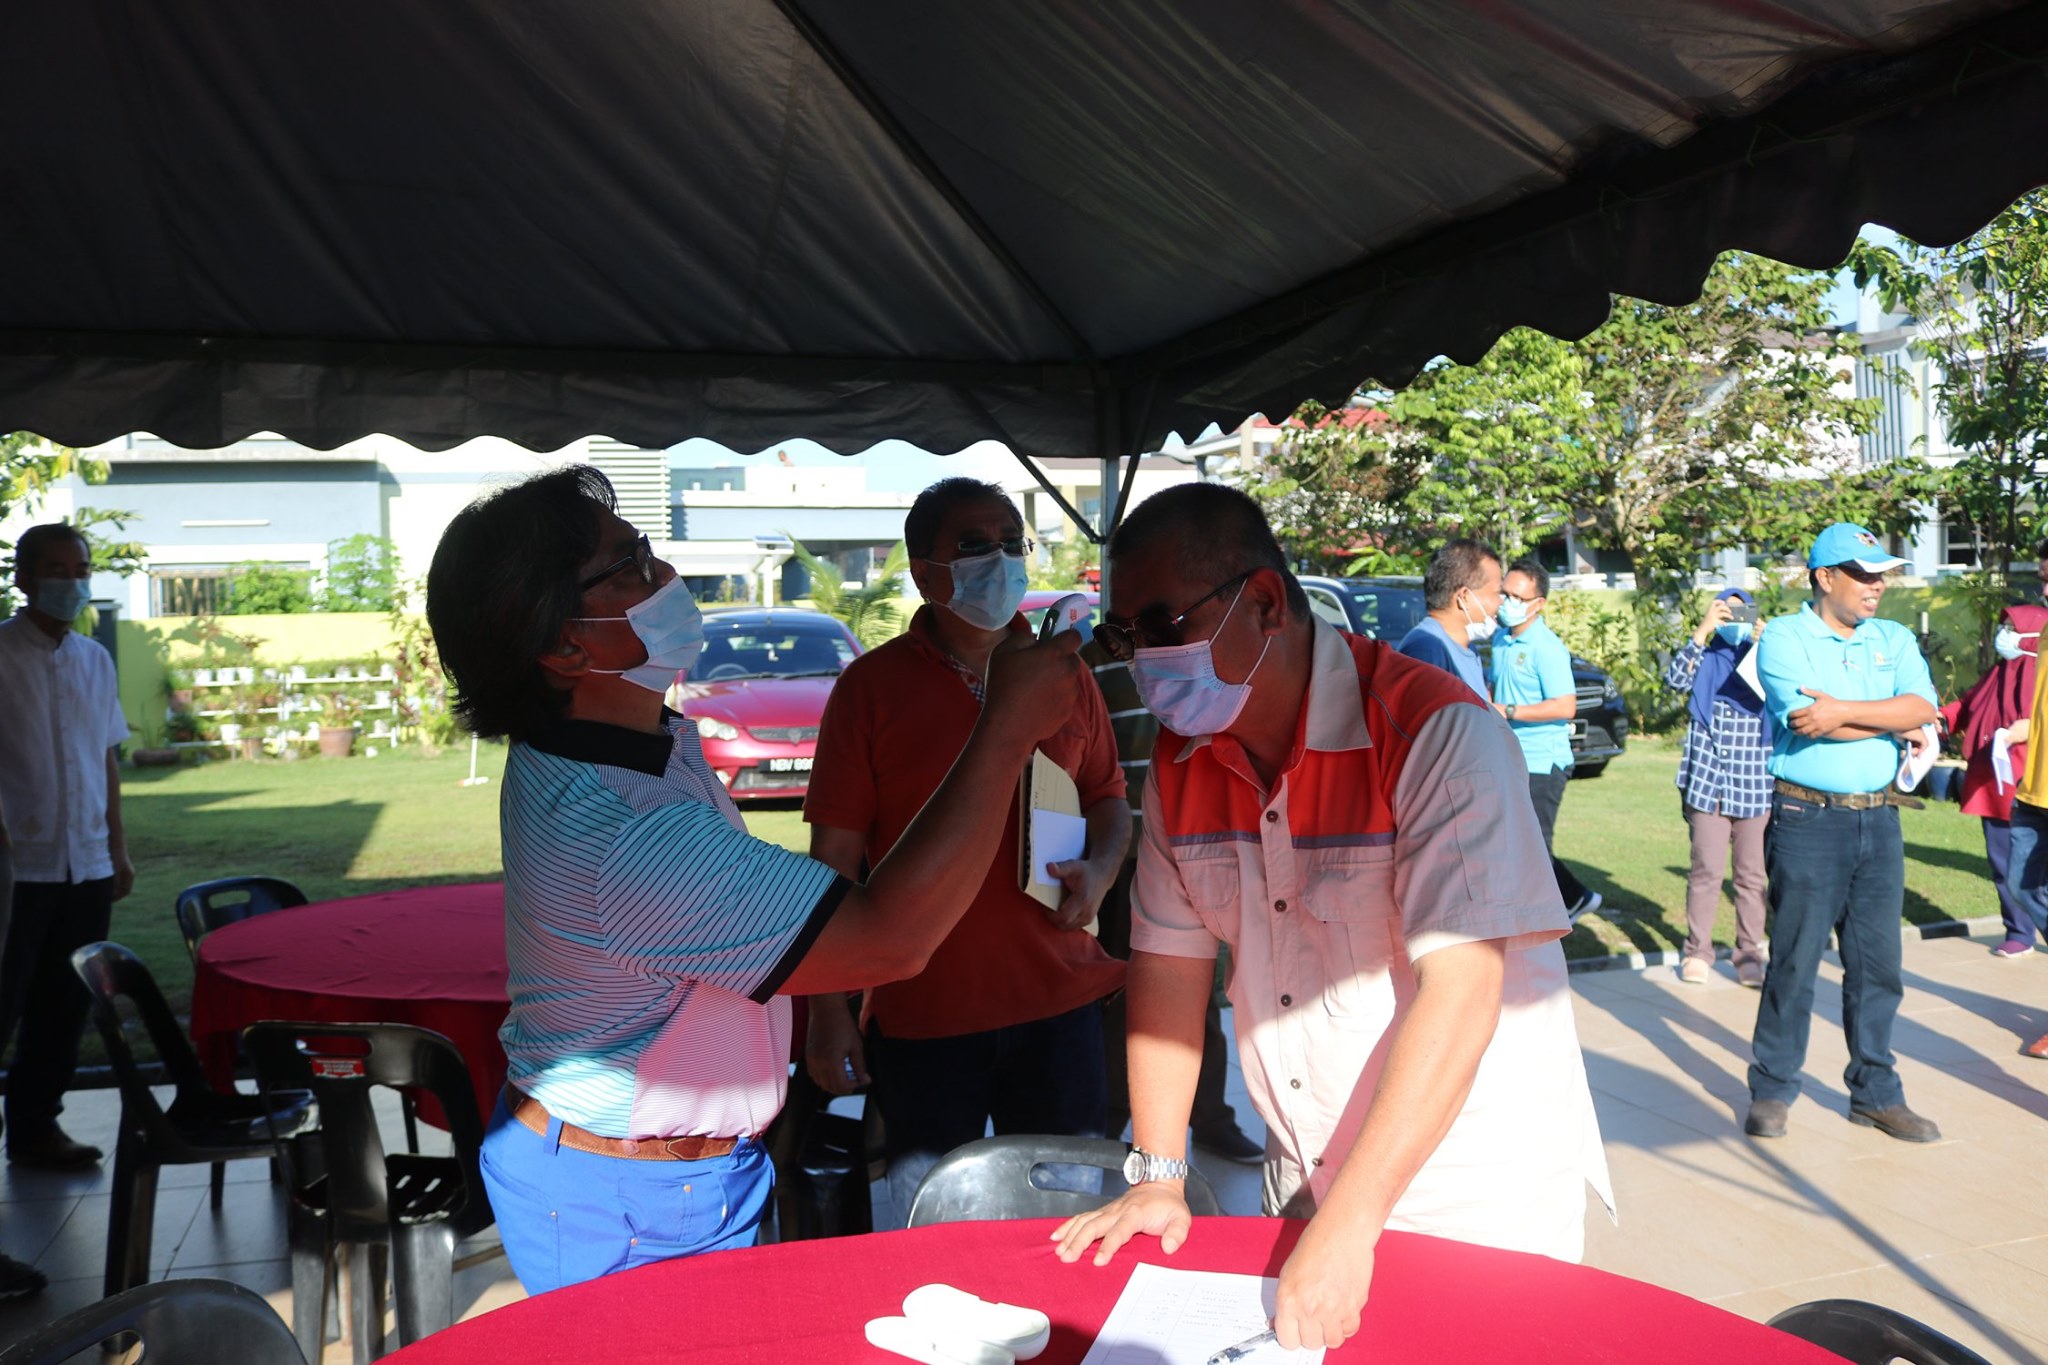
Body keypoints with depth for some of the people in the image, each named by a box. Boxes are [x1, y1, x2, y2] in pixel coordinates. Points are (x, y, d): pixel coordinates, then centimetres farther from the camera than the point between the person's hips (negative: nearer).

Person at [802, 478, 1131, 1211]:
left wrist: (1099, 868, -5)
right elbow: (835, 857, -4)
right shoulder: (872, 685, -4)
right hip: (920, 1012, -2)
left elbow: (1109, 797, 17)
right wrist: (828, 1009, -8)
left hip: (1058, 1000, 3)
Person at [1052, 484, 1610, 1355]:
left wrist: (1349, 1225, -30)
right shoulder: (1181, 757, -2)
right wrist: (1157, 1175, -2)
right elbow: (1171, 958, 3)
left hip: (1478, 1197, -5)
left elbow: (1459, 993, -28)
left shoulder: (1439, 733, -23)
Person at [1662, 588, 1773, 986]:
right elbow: (1675, 679, -12)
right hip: (1708, 782, -1)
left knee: (1752, 874, 5)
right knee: (1706, 870, 0)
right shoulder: (1704, 659, 8)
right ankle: (1697, 951, 9)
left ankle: (1749, 954, 13)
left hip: (1755, 785, 1)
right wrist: (1702, 630, -16)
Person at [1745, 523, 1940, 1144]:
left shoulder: (1893, 640, 11)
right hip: (1808, 819, -5)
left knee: (1878, 964, 9)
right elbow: (1807, 721, -17)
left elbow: (1922, 706, -6)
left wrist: (1844, 710, -17)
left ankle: (1876, 1093, 22)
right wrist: (1894, 724, -6)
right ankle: (1771, 1091, 14)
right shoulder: (1784, 638, -3)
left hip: (1878, 819, 5)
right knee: (1793, 961, 0)